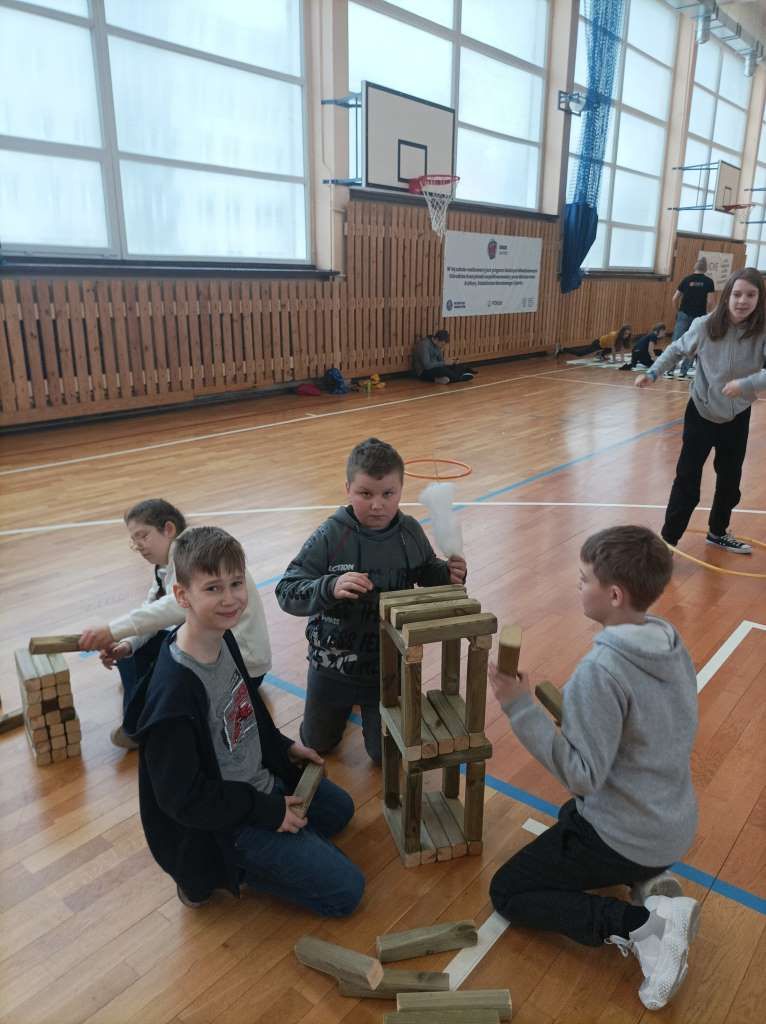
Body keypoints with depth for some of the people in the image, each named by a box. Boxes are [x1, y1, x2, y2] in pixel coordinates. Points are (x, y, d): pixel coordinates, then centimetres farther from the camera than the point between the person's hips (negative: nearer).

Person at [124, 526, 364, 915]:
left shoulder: (223, 640, -8)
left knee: (340, 808, 27)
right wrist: (269, 812, -18)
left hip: (261, 781, 9)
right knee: (345, 891, -4)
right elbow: (183, 797, -26)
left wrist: (283, 748, 7)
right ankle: (212, 872, 4)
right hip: (223, 825, -9)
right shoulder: (174, 690, -34)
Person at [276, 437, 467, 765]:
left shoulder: (410, 532, -12)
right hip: (334, 662, -1)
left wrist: (448, 574, -17)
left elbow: (428, 574, 5)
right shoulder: (330, 537, -22)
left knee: (385, 754, 15)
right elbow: (287, 592, -24)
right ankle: (346, 700, 50)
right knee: (317, 744, 21)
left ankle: (368, 700, 43)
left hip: (389, 664, 1)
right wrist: (331, 587, -42)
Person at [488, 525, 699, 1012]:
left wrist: (520, 706, -27)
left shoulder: (601, 670, -30)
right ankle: (650, 886, 11)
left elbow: (583, 776, -27)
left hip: (624, 836, -8)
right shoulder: (672, 644, -4)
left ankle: (642, 926, -7)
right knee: (571, 815, 36)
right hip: (674, 827, 8)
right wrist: (576, 711, 9)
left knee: (507, 892, 7)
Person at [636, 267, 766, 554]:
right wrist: (652, 374, -9)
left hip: (737, 418, 2)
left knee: (730, 480, 16)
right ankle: (668, 539, 9)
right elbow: (676, 350, 0)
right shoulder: (706, 326, -17)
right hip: (701, 414, -2)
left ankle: (718, 532, 38)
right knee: (687, 479, -1)